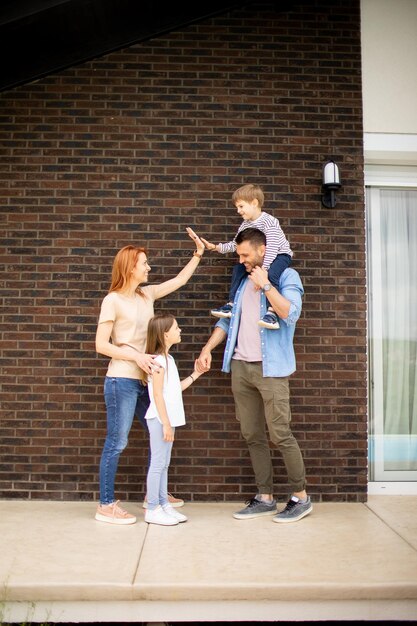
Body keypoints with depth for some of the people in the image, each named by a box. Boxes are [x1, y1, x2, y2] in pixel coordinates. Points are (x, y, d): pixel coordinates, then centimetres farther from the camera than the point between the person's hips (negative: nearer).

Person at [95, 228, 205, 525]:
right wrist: (135, 356, -19)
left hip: (145, 380, 8)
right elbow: (101, 344, -11)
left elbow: (180, 280, 20)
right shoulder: (113, 300, -10)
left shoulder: (147, 294, 10)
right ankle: (106, 506, 11)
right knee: (117, 443, -1)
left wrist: (198, 253, 15)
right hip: (122, 381, -8)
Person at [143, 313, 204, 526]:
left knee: (164, 464, 14)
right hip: (160, 420, -9)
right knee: (158, 464, -2)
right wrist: (166, 423, -20)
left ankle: (163, 504, 23)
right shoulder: (159, 360, -16)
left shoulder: (167, 359, 14)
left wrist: (194, 375, 17)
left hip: (167, 418, 9)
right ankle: (152, 509, 7)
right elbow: (157, 394, -19)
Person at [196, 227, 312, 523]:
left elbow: (290, 313, -18)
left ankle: (301, 497, 10)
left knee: (280, 435, -6)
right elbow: (228, 320, 18)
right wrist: (208, 348, 7)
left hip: (271, 368, -6)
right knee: (253, 436, 8)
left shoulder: (286, 276, -1)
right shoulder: (243, 281, 17)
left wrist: (265, 284, -13)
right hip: (240, 366, 6)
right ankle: (266, 498, 19)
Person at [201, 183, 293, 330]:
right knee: (238, 268, 0)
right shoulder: (245, 225, 1)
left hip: (280, 255, -8)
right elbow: (234, 245, 7)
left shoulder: (269, 221, -24)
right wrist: (216, 247, -4)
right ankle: (232, 304, 3)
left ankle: (272, 313, -40)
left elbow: (271, 248, -32)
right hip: (260, 257, 8)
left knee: (271, 273, -36)